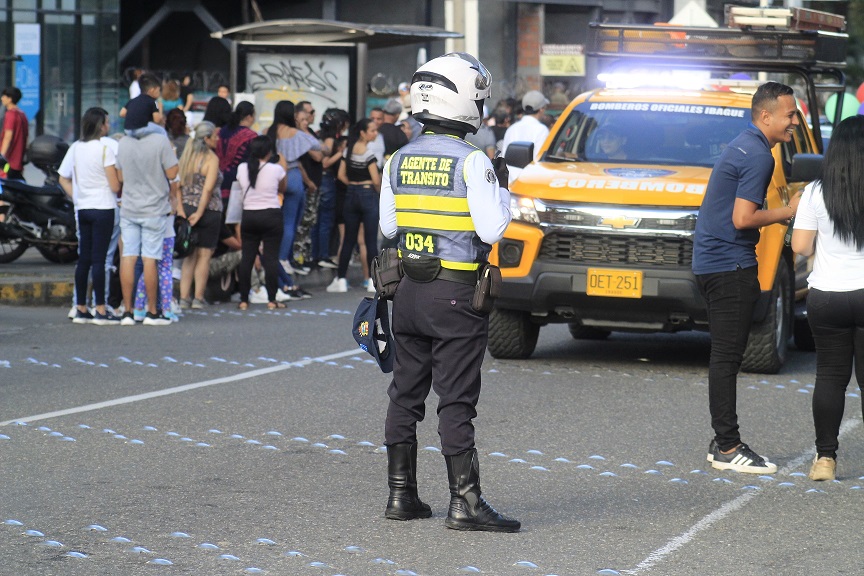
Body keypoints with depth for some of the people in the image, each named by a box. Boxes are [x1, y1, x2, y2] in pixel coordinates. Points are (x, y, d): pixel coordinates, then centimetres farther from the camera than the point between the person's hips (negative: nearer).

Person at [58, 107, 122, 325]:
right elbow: (115, 185, -13)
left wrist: (78, 199, 16)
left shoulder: (75, 148, 7)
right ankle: (100, 311, -6)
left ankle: (80, 309, 13)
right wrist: (122, 193, 7)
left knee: (83, 259, 10)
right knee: (99, 259, -6)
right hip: (103, 208, -6)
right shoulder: (104, 149, -12)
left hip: (82, 208, 6)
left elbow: (64, 179, 13)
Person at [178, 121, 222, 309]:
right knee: (204, 255, 4)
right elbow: (208, 188, -17)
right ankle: (198, 298, 5)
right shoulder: (211, 158, -10)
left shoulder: (186, 155, 9)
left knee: (190, 256, 12)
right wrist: (199, 212, -15)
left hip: (187, 208, 6)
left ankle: (184, 297, 9)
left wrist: (181, 208, 9)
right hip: (208, 210, -6)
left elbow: (179, 184, 8)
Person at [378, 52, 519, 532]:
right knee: (456, 402, -4)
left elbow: (388, 226, 11)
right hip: (456, 295, -6)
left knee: (406, 393, 13)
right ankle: (464, 502, -3)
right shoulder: (471, 162, -14)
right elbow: (491, 228, -16)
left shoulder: (399, 160, 5)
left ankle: (401, 493, 17)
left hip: (409, 291, 6)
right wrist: (502, 191, 0)